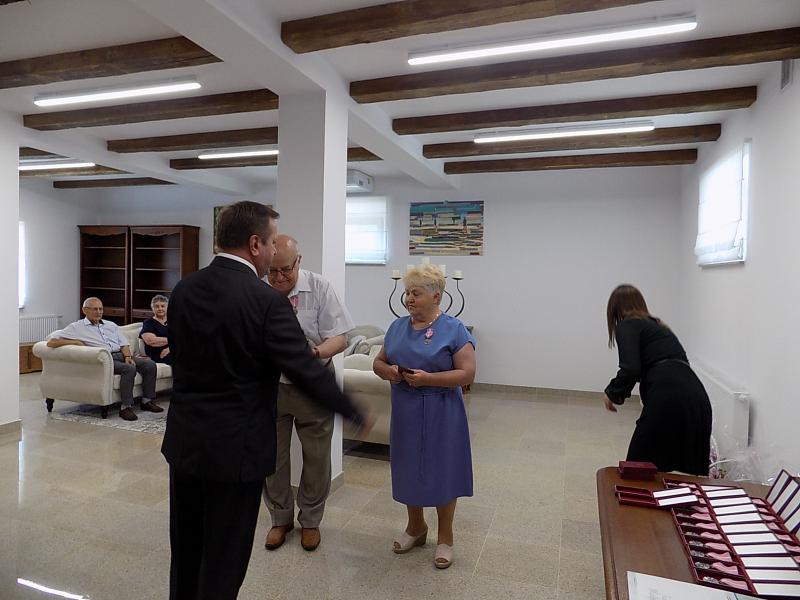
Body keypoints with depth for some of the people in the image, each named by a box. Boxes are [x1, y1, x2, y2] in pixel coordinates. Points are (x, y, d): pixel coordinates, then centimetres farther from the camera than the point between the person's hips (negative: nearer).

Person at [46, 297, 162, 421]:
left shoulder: (111, 325, 24)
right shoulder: (77, 327, 7)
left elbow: (123, 344, 18)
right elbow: (51, 342, -1)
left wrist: (127, 356, -3)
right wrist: (76, 342, -10)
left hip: (121, 355, 6)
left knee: (149, 364, -15)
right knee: (129, 369, -34)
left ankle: (147, 401, -5)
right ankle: (125, 407, -27)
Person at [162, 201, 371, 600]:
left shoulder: (183, 289, -1)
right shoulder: (267, 301, -20)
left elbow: (178, 354, 10)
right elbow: (307, 372, -20)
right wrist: (357, 415, -7)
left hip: (183, 438, 7)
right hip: (235, 445, -6)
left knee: (186, 545, 24)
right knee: (225, 554, 12)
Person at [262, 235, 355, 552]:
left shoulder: (320, 288, -11)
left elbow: (340, 338, -12)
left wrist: (314, 353, -31)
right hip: (269, 386, 1)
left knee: (316, 458, 11)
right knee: (272, 456, 13)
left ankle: (310, 520, 33)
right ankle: (280, 518, 36)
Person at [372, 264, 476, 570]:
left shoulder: (453, 329, -11)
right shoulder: (397, 326, 5)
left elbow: (467, 373, -15)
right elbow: (378, 362, 11)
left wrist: (428, 378, -24)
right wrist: (388, 370, -12)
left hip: (440, 415, -5)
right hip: (405, 413, 5)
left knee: (440, 472, 8)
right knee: (409, 470, 16)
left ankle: (445, 537, 29)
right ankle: (416, 527, 39)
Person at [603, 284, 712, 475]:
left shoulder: (627, 326, 4)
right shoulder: (658, 326, 28)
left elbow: (631, 370, -12)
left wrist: (612, 393, 5)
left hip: (668, 400, -8)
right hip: (697, 399, 8)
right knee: (688, 473, 18)